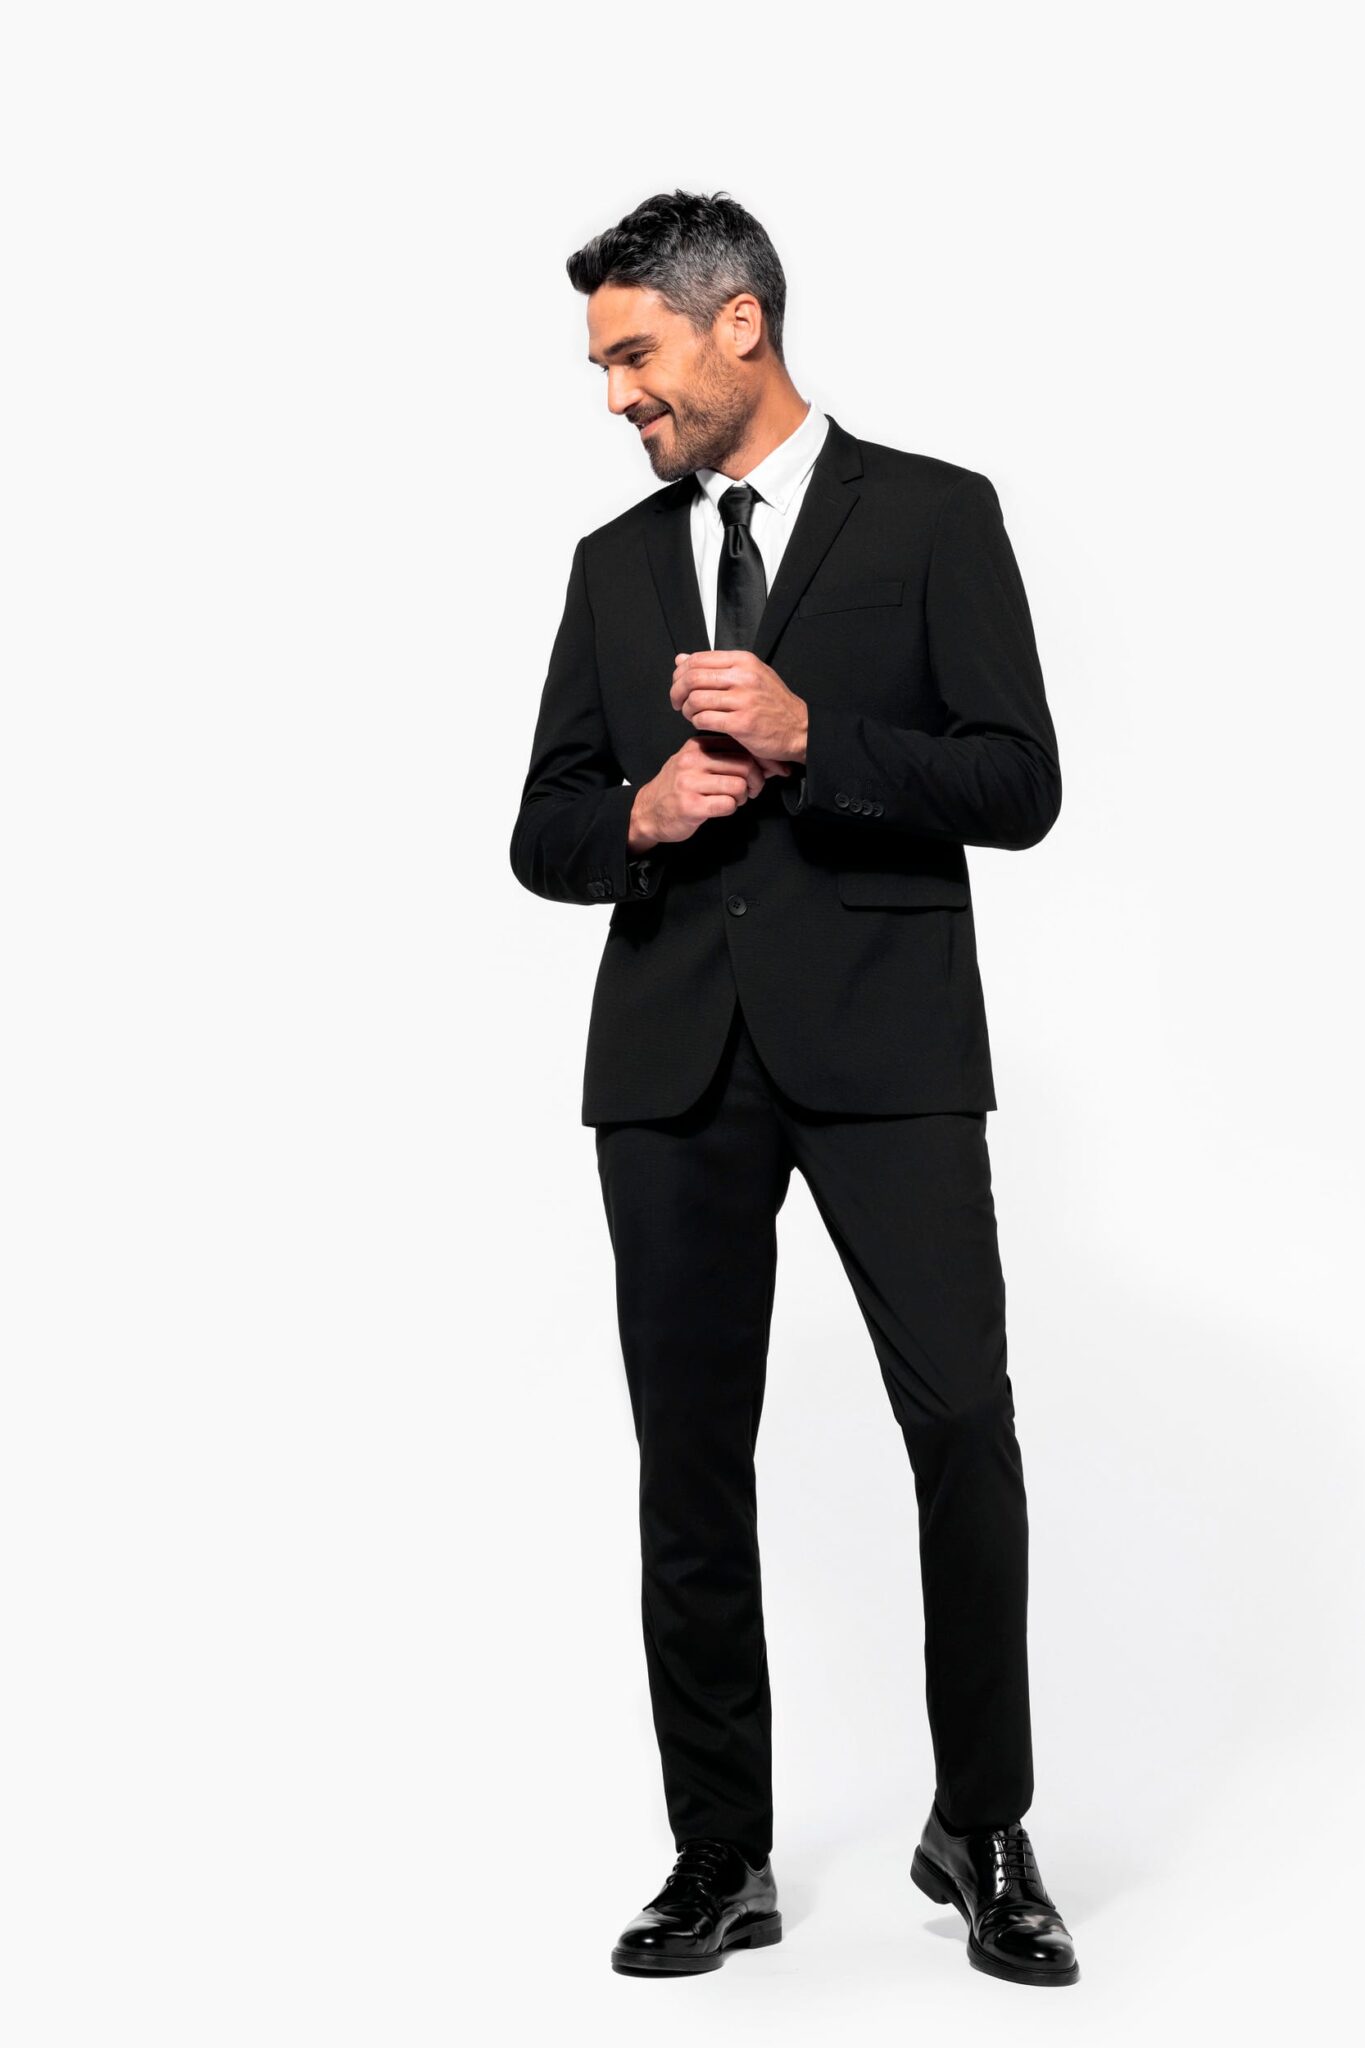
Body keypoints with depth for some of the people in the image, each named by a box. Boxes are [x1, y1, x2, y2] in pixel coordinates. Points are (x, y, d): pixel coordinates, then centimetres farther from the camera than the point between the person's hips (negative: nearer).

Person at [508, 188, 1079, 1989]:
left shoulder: (933, 516, 4)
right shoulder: (615, 563, 16)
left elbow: (1020, 784, -4)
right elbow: (543, 837, 15)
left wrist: (807, 734, -15)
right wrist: (640, 812, -7)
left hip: (882, 1043, -4)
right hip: (675, 1060, 4)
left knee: (963, 1426, -9)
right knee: (690, 1466, 5)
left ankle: (984, 1831, 10)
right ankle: (722, 1859, 16)